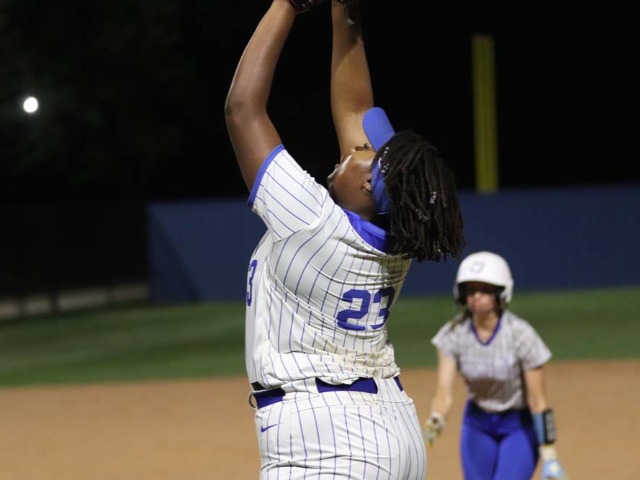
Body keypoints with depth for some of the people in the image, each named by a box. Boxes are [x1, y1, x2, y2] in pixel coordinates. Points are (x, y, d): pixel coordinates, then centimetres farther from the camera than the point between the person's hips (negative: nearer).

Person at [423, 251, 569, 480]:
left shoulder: (520, 334, -24)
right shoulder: (453, 334, -15)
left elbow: (537, 401, -20)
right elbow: (444, 393, -22)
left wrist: (549, 458, -20)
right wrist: (435, 421, -45)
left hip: (520, 425, -4)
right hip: (477, 423, 4)